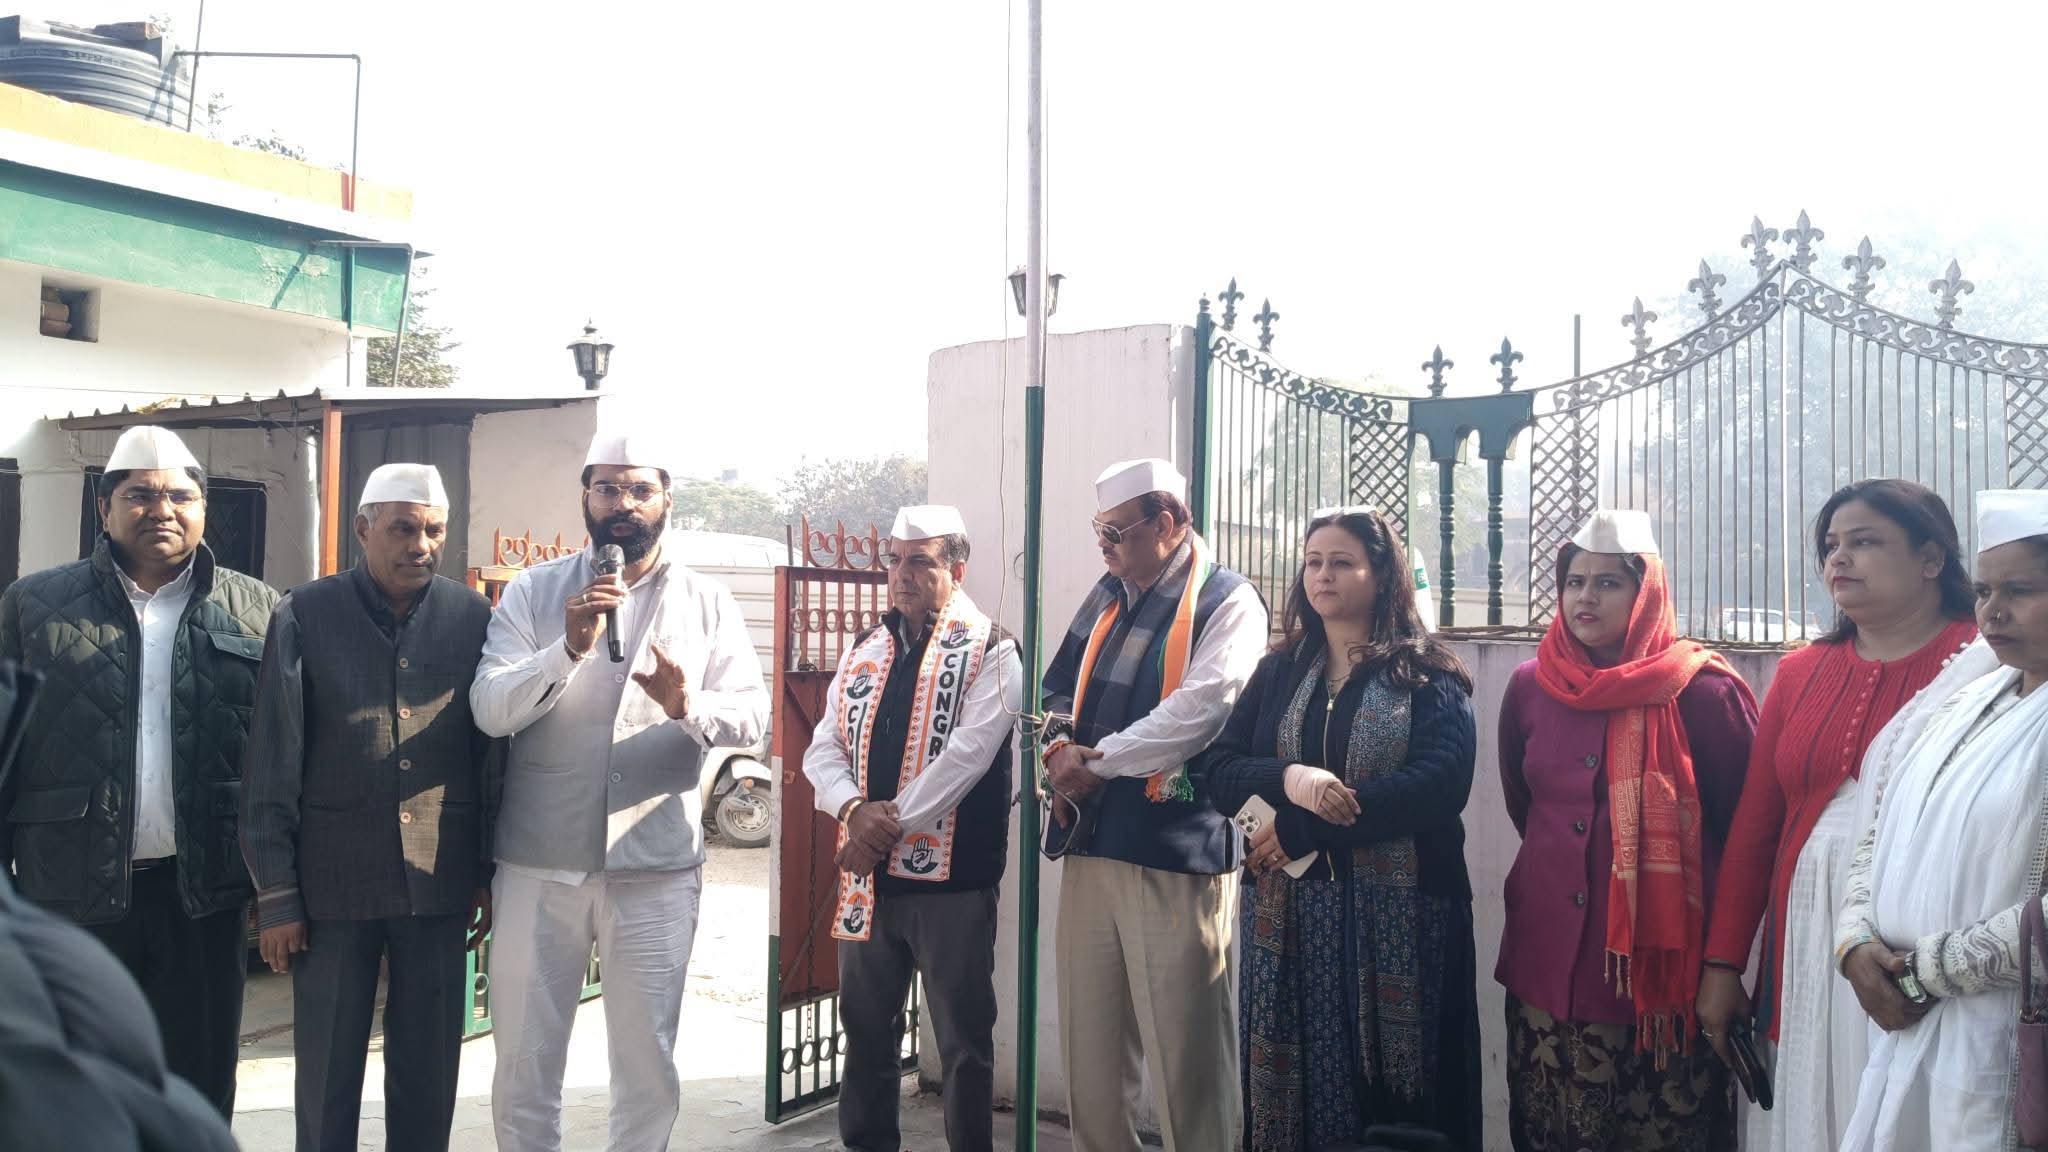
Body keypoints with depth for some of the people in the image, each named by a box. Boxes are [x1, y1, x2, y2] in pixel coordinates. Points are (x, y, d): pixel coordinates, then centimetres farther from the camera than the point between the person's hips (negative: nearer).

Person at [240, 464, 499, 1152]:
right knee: (326, 1070, 10)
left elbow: (493, 753, 5)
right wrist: (275, 894, -4)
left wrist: (490, 874, 5)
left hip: (439, 886, 1)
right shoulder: (305, 616, -3)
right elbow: (271, 765, -2)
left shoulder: (472, 618, 1)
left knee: (429, 1075, 10)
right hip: (333, 884, -1)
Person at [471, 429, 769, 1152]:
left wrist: (690, 705, -24)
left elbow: (754, 715, -3)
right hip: (537, 863, 0)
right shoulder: (533, 592, 2)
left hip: (656, 869, 0)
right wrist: (568, 648, -24)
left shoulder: (707, 603, 4)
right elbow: (489, 710, -9)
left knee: (647, 1066, 9)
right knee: (523, 1063, 11)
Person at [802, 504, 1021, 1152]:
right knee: (865, 1027, 17)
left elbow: (967, 756, -17)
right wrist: (855, 809, -13)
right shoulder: (864, 653, 12)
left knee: (963, 1038, 5)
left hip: (951, 875, -6)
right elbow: (824, 749, 6)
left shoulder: (989, 652, -6)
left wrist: (890, 824, -17)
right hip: (867, 875, 6)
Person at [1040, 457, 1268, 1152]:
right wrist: (1061, 751, -4)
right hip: (1089, 842, 7)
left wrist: (1094, 760, -11)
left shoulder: (1227, 602, -6)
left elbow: (1195, 716, -19)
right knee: (1089, 1045, 13)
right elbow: (1059, 694, 17)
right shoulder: (1107, 597, 15)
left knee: (1184, 1053, 0)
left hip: (1175, 855, -6)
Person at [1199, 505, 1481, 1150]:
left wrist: (1300, 830, -17)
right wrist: (1290, 779, -19)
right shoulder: (1277, 672, 12)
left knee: (1389, 1092, 2)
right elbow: (1218, 773, 3)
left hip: (1397, 916, -3)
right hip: (1287, 916, 3)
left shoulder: (1430, 677, 0)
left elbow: (1439, 784, -15)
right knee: (1293, 1080, 6)